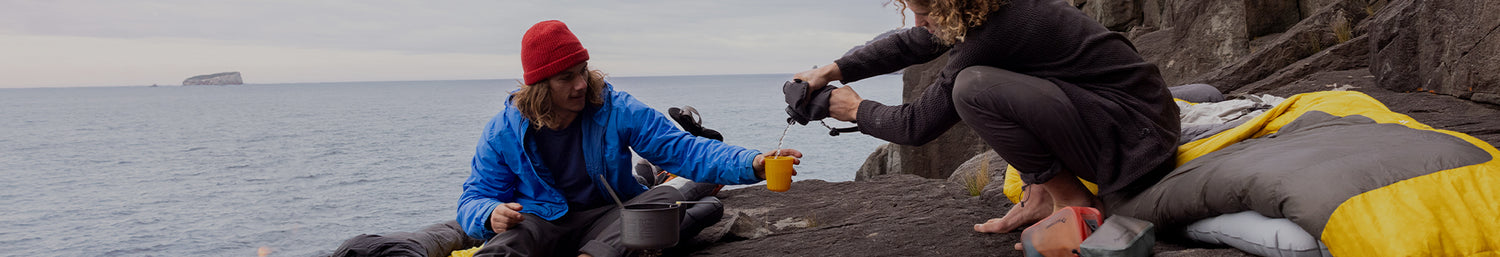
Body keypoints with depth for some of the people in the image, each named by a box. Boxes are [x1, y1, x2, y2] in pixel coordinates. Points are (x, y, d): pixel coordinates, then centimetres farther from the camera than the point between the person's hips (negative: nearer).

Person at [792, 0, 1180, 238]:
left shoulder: (995, 32, -23)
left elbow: (918, 126, -13)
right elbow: (909, 45, 17)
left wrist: (857, 110, 5)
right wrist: (834, 70, 13)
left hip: (1137, 138, -10)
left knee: (973, 89, -25)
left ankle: (1074, 201, -7)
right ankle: (1039, 195, 10)